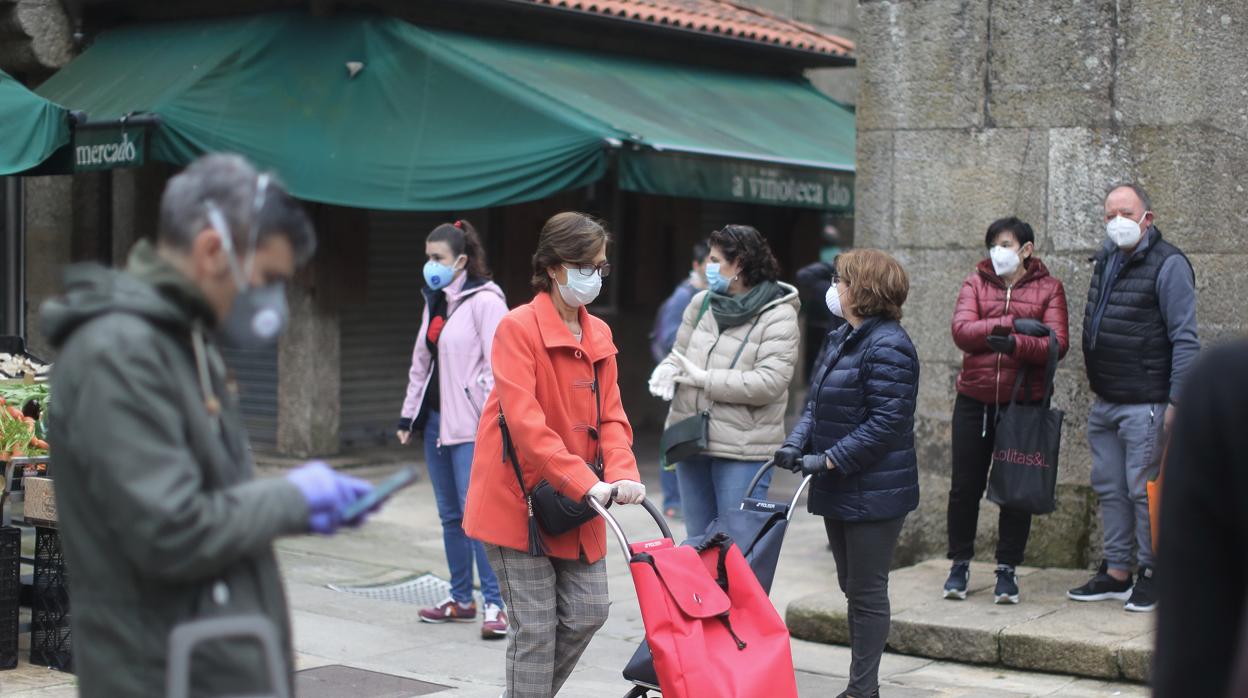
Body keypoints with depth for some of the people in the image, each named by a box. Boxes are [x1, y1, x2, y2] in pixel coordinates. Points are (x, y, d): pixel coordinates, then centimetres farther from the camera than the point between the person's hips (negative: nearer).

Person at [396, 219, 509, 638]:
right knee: (450, 515, 12)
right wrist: (409, 414, 19)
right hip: (436, 419, 8)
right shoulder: (434, 302, 16)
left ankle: (495, 604, -8)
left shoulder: (484, 301, -9)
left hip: (470, 424, -8)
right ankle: (461, 599, 20)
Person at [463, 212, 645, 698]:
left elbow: (611, 416, 5)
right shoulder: (517, 328, -13)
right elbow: (524, 421, -23)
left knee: (587, 613, 8)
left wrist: (621, 474, -15)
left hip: (576, 505, 7)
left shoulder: (600, 336, 8)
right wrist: (585, 482, -30)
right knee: (536, 624, -4)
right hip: (519, 498, -7)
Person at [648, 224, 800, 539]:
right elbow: (679, 353, 19)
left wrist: (703, 379, -16)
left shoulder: (778, 316, -11)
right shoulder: (701, 303, 8)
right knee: (699, 540, 16)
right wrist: (667, 371, -6)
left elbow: (768, 383, -21)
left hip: (743, 449, -6)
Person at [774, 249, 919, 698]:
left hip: (874, 492, -10)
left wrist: (828, 460, -23)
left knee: (866, 592, -1)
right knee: (852, 587, 16)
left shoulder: (888, 346, -18)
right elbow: (816, 404, 15)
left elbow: (886, 424, -23)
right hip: (838, 491, 10)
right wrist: (797, 442, -3)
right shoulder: (842, 340, 12)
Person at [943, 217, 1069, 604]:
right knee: (965, 486, 5)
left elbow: (1058, 344, -10)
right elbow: (961, 331, -10)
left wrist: (1016, 345, -27)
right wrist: (1011, 323, -18)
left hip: (1023, 403, -1)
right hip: (974, 401, 1)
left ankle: (1007, 569, 16)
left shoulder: (1048, 289, 3)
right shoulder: (976, 282, 7)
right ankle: (960, 564, 20)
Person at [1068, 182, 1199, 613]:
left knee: (1144, 490, -3)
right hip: (1104, 403, 8)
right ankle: (1116, 573, 21)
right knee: (1109, 488, 12)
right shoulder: (1106, 259, 13)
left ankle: (1151, 575, 10)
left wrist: (1177, 400, -18)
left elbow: (1185, 339, -13)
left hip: (1144, 404, -8)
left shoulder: (1168, 265, -11)